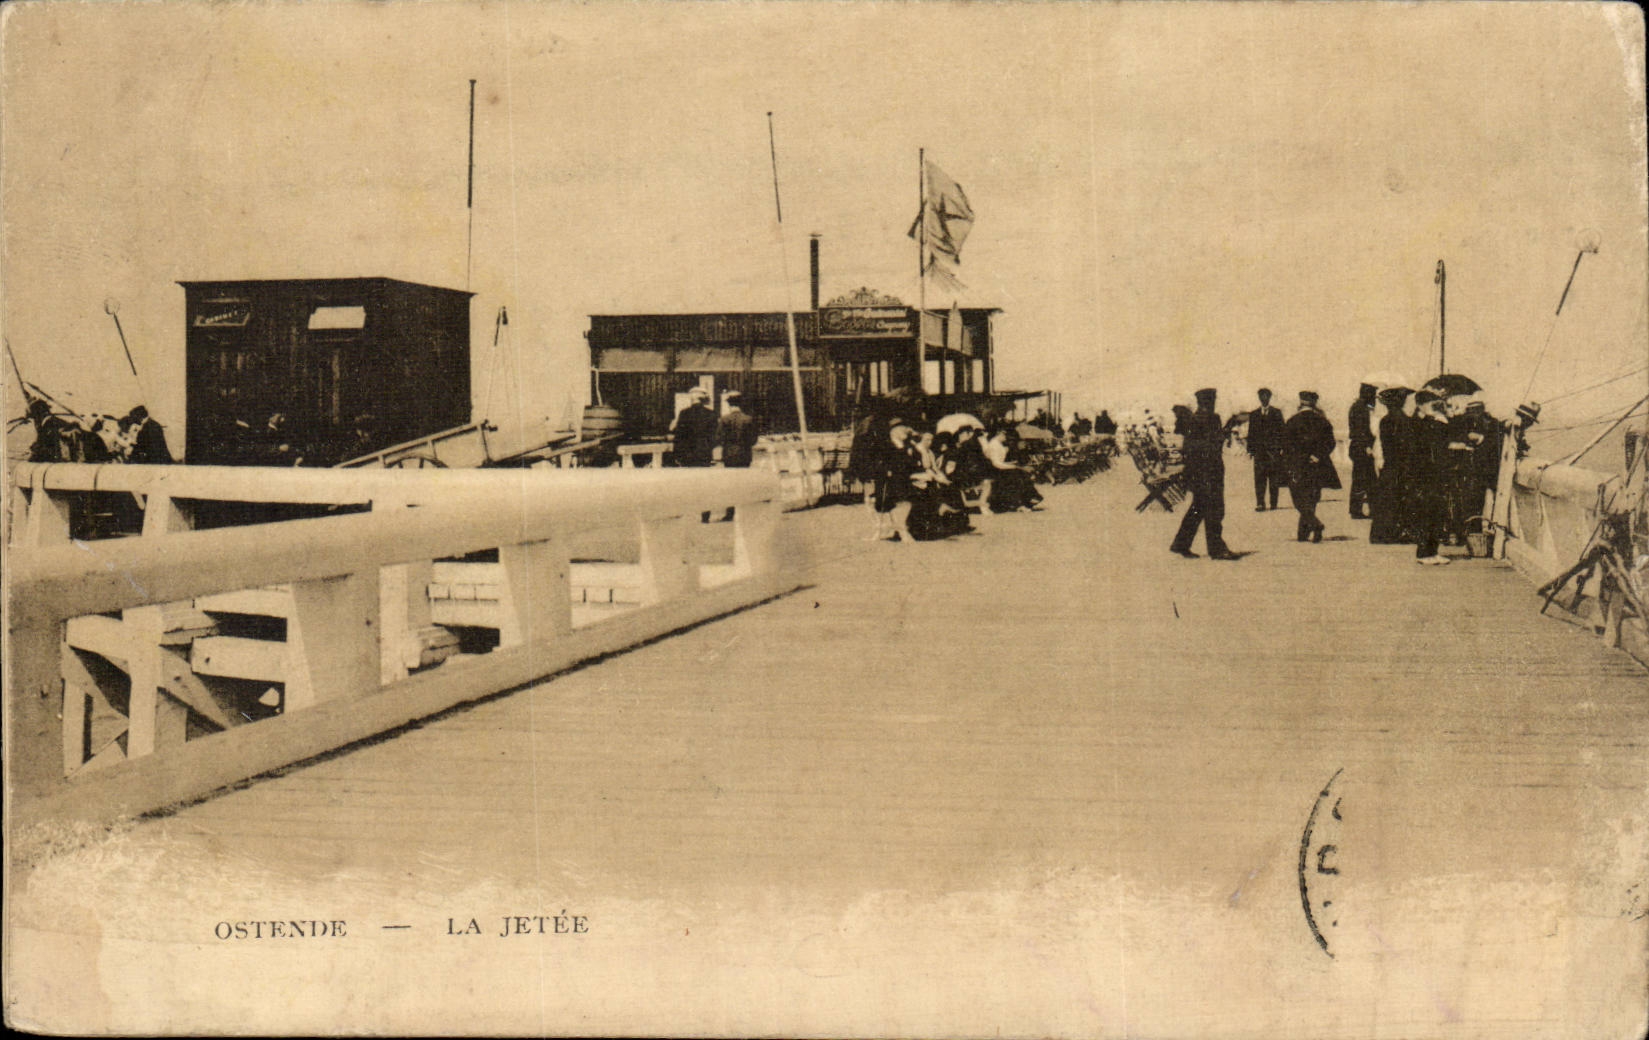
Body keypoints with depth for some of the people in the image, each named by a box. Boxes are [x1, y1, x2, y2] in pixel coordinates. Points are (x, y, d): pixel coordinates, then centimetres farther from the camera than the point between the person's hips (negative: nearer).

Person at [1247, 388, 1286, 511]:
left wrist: (1282, 448, -4)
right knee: (1259, 478, -6)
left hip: (1274, 450, -1)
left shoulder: (1277, 413, 9)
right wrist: (1250, 450, 3)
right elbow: (1251, 433, 11)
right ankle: (1260, 504, -7)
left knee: (1274, 478, -1)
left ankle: (1273, 504, 4)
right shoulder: (1253, 414, 14)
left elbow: (1282, 431, 6)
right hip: (1259, 450, 1)